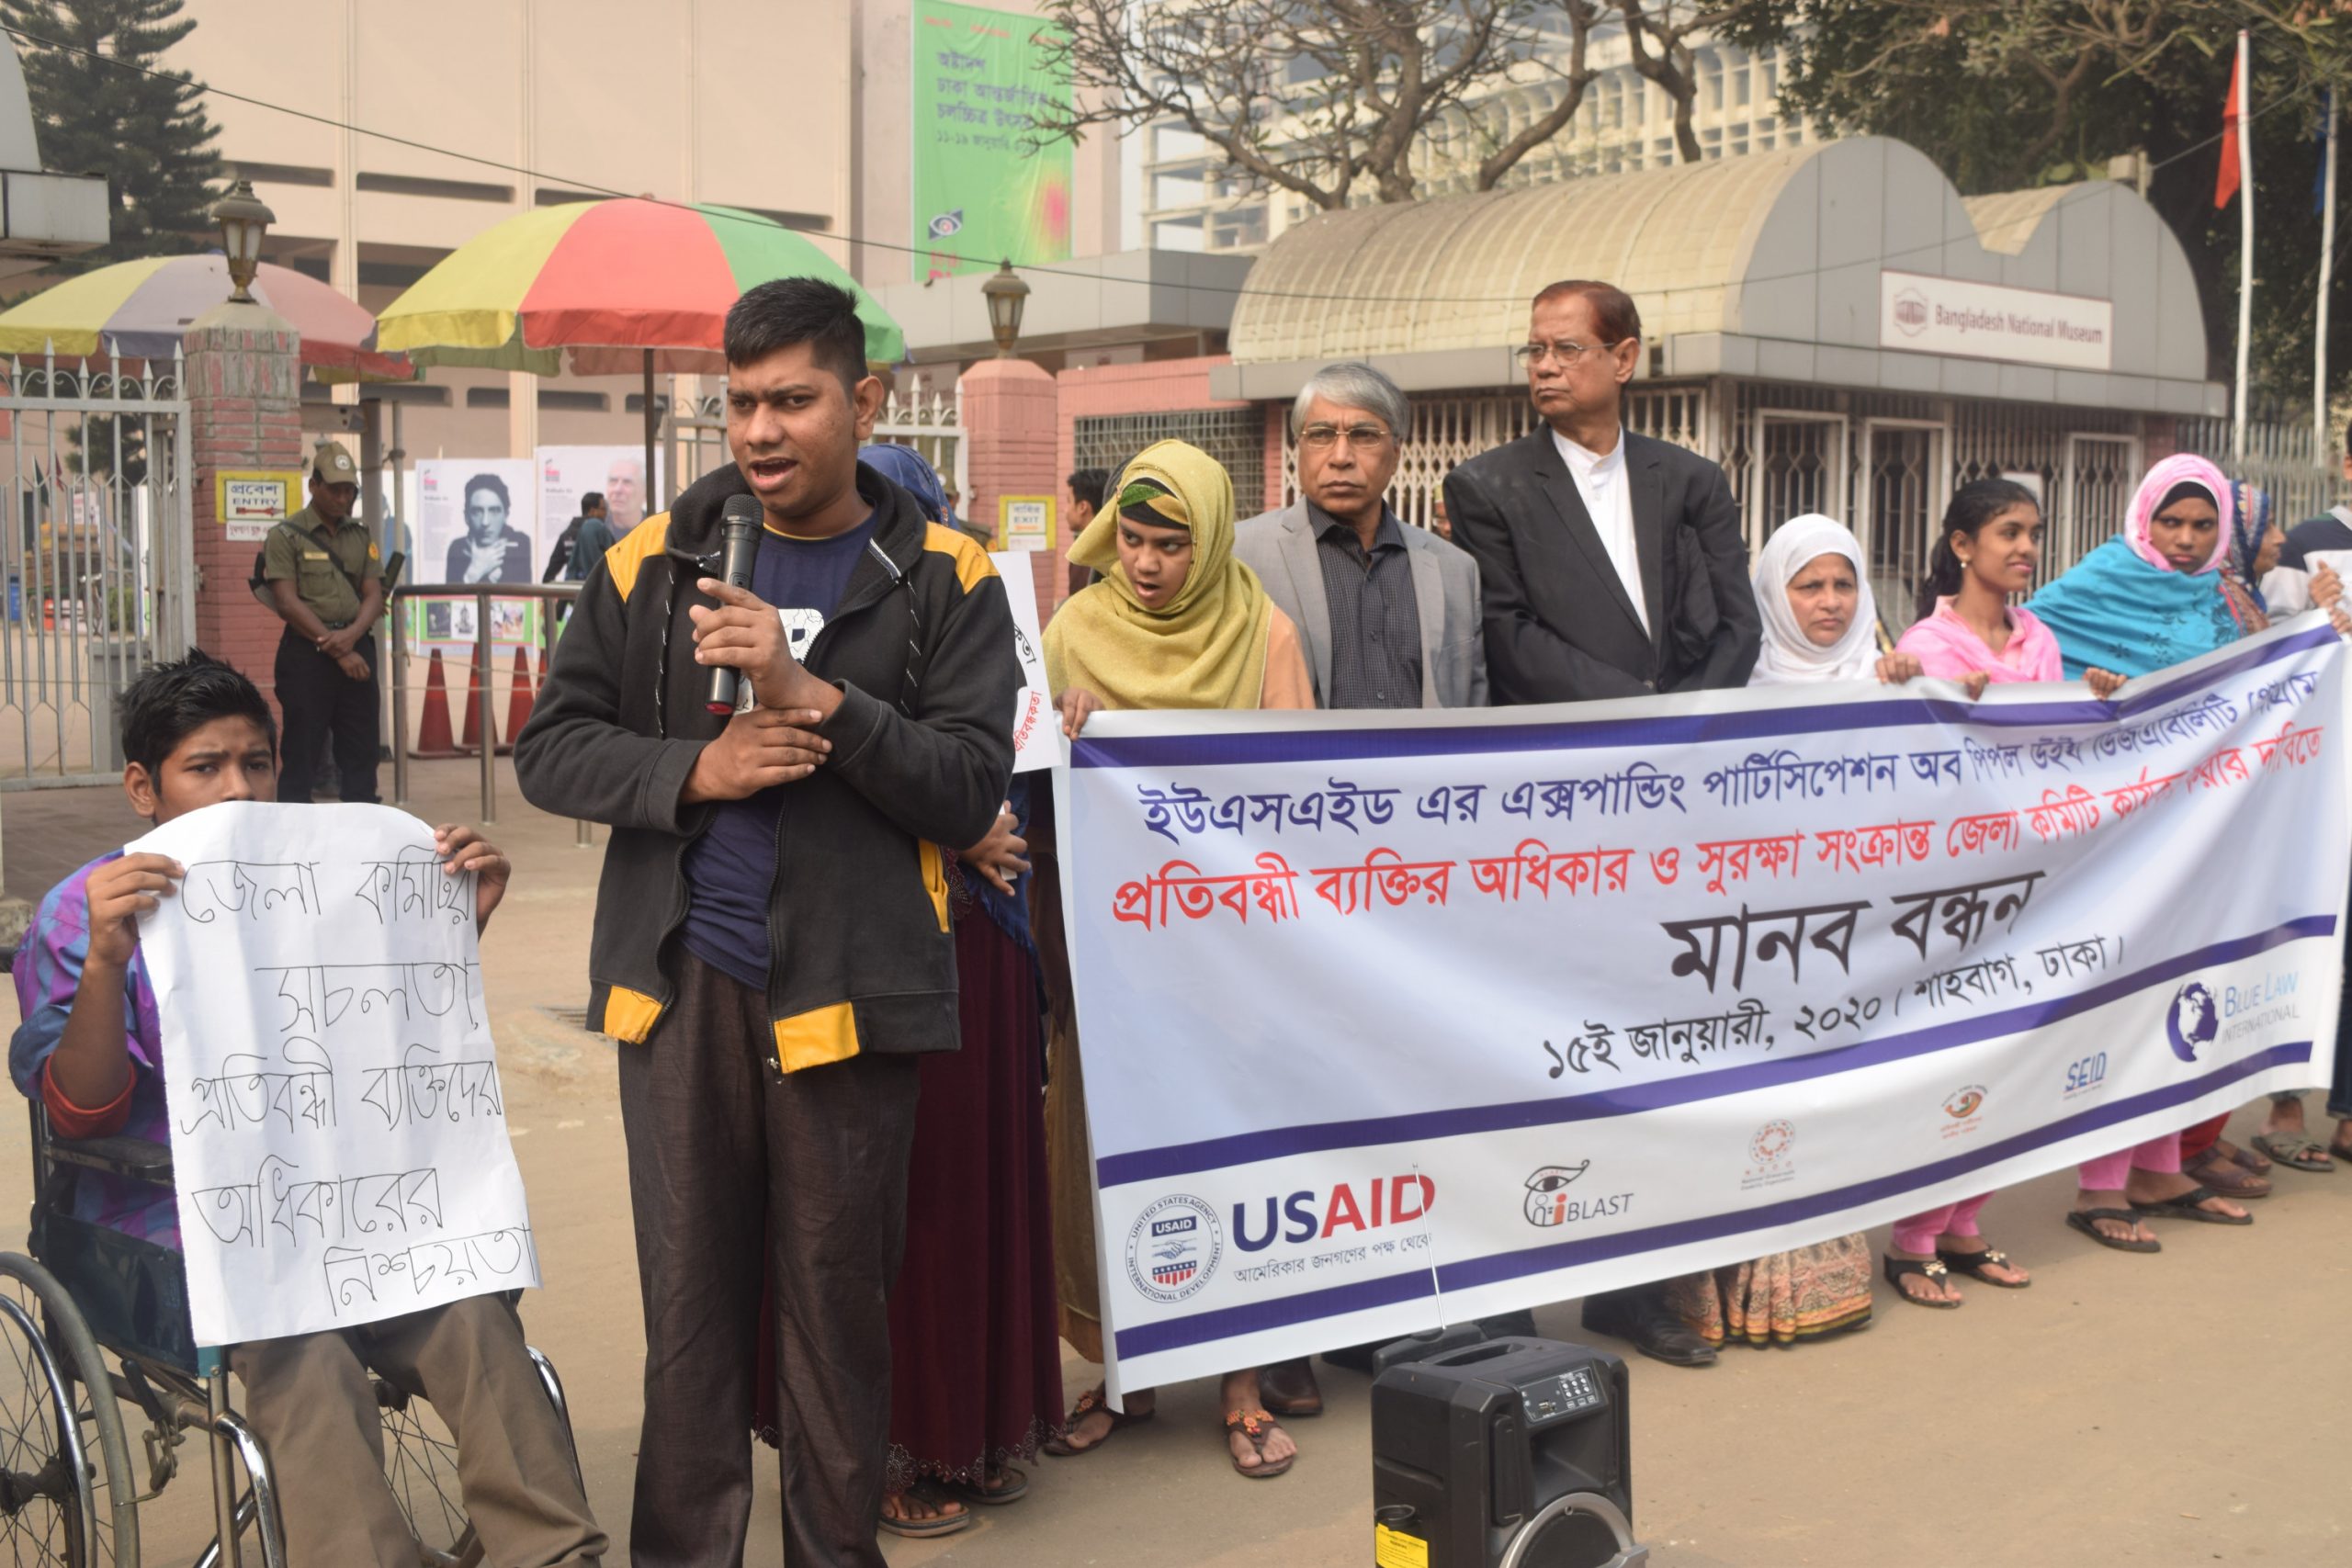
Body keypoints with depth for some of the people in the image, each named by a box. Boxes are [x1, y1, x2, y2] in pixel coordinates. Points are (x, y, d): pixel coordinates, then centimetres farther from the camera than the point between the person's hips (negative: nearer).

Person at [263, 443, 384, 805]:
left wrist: (351, 635, -14)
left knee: (360, 749, 6)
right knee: (301, 752, -2)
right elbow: (288, 604, -9)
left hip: (356, 649, 5)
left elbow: (373, 595, 7)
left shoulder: (361, 535, 14)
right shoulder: (286, 536, -1)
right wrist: (337, 651, -14)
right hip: (306, 652, -5)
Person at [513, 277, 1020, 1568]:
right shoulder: (656, 560, 7)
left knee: (838, 1295, 8)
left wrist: (813, 695, -19)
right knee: (688, 1300, 10)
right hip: (680, 978, 2)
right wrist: (696, 769, -11)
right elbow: (550, 749, 7)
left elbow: (971, 788, -8)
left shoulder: (943, 580, 1)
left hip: (847, 986, -1)